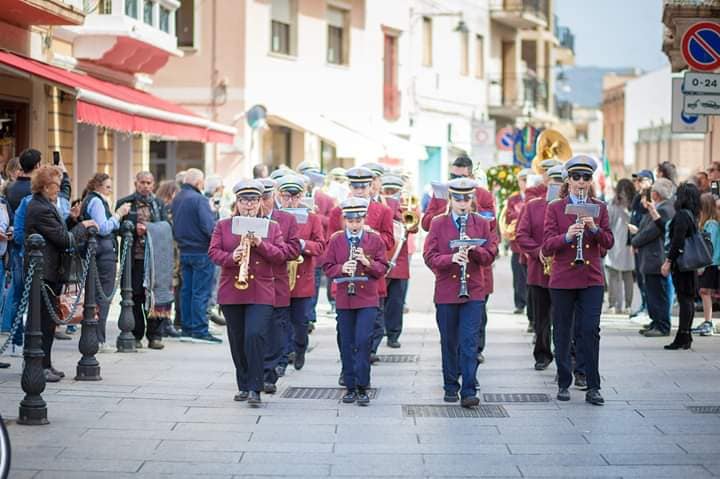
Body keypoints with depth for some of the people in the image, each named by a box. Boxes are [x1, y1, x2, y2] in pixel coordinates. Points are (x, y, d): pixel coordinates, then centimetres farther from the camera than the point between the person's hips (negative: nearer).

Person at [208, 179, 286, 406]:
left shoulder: (272, 227, 9)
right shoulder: (223, 226, 10)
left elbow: (280, 256, 1)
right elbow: (213, 252, 0)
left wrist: (261, 244, -15)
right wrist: (231, 257, -19)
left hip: (261, 293, -2)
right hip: (231, 292, 2)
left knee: (255, 335, -17)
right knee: (237, 341, 7)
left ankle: (255, 389, -14)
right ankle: (244, 386, 21)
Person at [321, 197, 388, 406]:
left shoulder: (375, 240, 2)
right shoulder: (336, 240, 4)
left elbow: (383, 269, 1)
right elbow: (327, 267, 4)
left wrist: (367, 263, -17)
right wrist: (341, 269, -16)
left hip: (368, 299, -2)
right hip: (344, 299, 2)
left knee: (363, 340, -12)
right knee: (347, 344, 5)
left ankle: (362, 387, -5)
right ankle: (350, 387, 14)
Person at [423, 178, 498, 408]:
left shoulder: (481, 223, 6)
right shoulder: (438, 223, 3)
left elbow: (490, 255, 4)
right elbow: (429, 256, -4)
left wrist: (473, 250, -16)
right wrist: (451, 258, -21)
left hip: (473, 291, 0)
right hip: (446, 292, 0)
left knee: (470, 343, -6)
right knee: (449, 343, 9)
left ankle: (469, 392, -7)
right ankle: (450, 387, 22)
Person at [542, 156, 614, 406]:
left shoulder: (599, 208, 8)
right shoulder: (555, 208, 1)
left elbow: (608, 242, 2)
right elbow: (547, 247, -6)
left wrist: (594, 228, -17)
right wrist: (567, 236, -24)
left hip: (592, 279, 1)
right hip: (562, 279, -1)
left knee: (590, 330, -6)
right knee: (562, 332, 5)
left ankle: (593, 387, -3)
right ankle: (564, 383, 16)